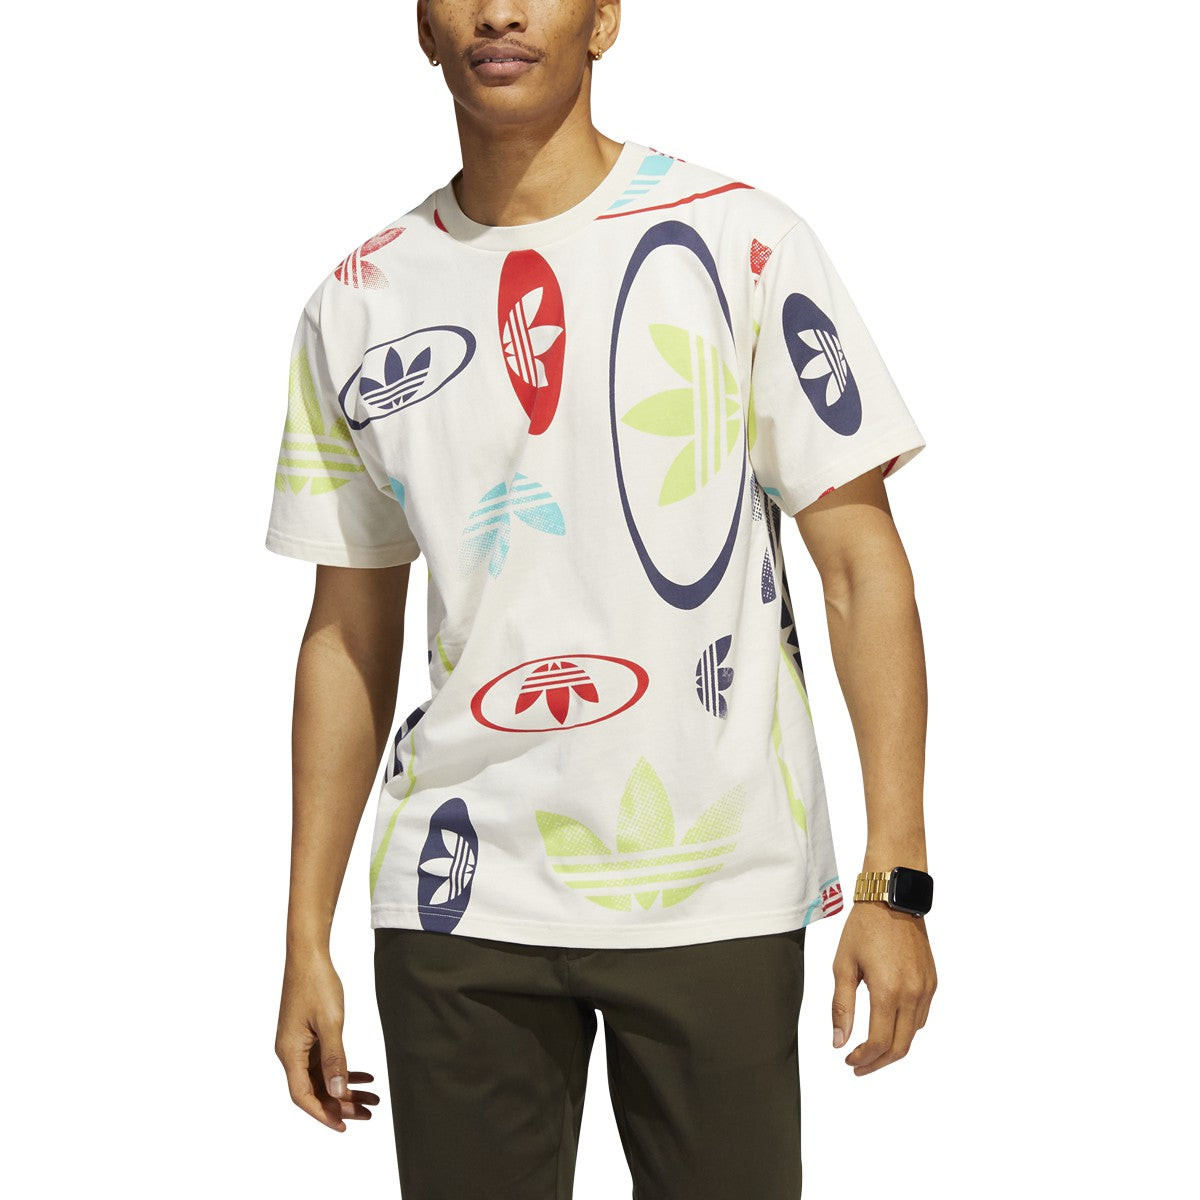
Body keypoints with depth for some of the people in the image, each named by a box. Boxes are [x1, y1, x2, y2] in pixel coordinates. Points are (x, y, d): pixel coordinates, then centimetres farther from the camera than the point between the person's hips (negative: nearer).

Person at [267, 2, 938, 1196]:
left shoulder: (741, 243, -1)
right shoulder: (356, 306, 7)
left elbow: (861, 562, -3)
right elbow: (349, 635, 12)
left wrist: (893, 885, -10)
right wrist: (305, 941, 9)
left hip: (714, 894, -2)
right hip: (458, 898, 2)